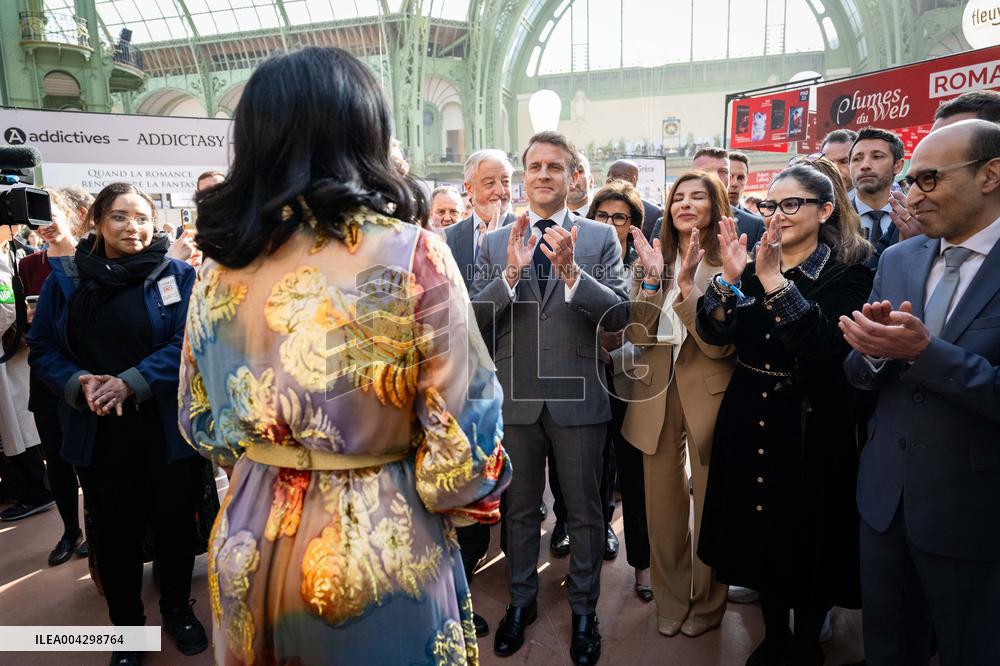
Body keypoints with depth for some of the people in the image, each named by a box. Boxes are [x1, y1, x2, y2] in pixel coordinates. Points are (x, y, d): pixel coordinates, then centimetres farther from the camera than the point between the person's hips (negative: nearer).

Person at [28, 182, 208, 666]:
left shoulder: (177, 275, -3)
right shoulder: (65, 280, 4)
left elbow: (189, 344, -12)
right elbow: (42, 348, 4)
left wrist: (130, 383, -21)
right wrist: (77, 385, -15)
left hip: (168, 427, -1)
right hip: (98, 433, 2)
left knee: (175, 522, 12)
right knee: (114, 530, 13)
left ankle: (178, 609, 36)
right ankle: (126, 626, 33)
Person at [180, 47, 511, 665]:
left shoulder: (220, 265, -5)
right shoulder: (411, 253, -19)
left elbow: (200, 419, 6)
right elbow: (465, 420, -16)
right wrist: (467, 495, 4)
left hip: (250, 539, 4)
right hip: (379, 542, -3)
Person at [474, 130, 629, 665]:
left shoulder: (600, 238, -2)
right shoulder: (494, 243, 2)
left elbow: (619, 315, -11)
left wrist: (571, 270, -26)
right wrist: (512, 271, -21)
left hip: (577, 397, -1)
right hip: (515, 396, 2)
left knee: (584, 511, 13)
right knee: (520, 508, 18)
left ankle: (583, 610, 34)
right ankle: (521, 600, 39)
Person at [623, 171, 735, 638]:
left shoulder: (727, 263, -7)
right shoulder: (658, 260, 6)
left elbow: (720, 344, -17)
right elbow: (638, 335, -3)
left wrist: (687, 284, -24)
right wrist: (653, 279, -14)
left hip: (707, 394, -3)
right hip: (657, 393, 4)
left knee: (710, 503, 11)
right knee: (662, 503, 13)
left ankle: (707, 602, 33)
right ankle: (671, 598, 33)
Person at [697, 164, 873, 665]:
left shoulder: (847, 276, -9)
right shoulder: (752, 267, 5)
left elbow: (826, 343, -25)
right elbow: (712, 333, -6)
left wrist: (774, 281, -30)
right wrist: (729, 279, -22)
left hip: (811, 430, -4)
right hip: (749, 423, 4)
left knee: (807, 541, 11)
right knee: (760, 535, 17)